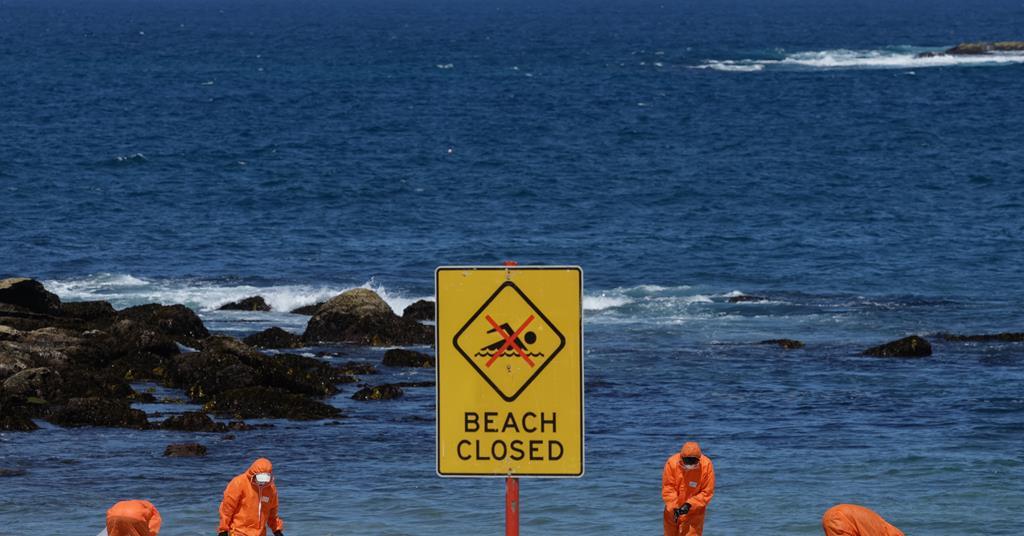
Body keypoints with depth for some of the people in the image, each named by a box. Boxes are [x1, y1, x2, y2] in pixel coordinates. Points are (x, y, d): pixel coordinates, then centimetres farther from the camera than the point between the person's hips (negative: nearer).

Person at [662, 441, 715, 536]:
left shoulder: (706, 465, -19)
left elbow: (707, 492, -14)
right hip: (672, 510, 2)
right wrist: (674, 507, -25)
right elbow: (667, 489, -13)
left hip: (694, 512, -2)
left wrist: (690, 504, -24)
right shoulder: (672, 463, -18)